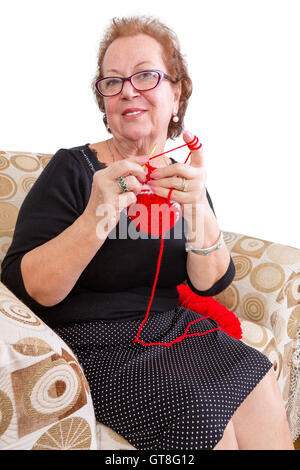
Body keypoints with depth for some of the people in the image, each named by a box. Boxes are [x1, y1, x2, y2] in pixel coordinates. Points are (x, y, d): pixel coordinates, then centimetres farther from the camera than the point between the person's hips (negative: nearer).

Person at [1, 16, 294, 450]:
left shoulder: (183, 176, 5)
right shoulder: (73, 170, -8)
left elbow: (211, 284, -4)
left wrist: (199, 211, -22)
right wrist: (94, 220, -31)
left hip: (172, 327, 5)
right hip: (93, 343, -4)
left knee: (259, 386, -17)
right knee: (201, 413, -23)